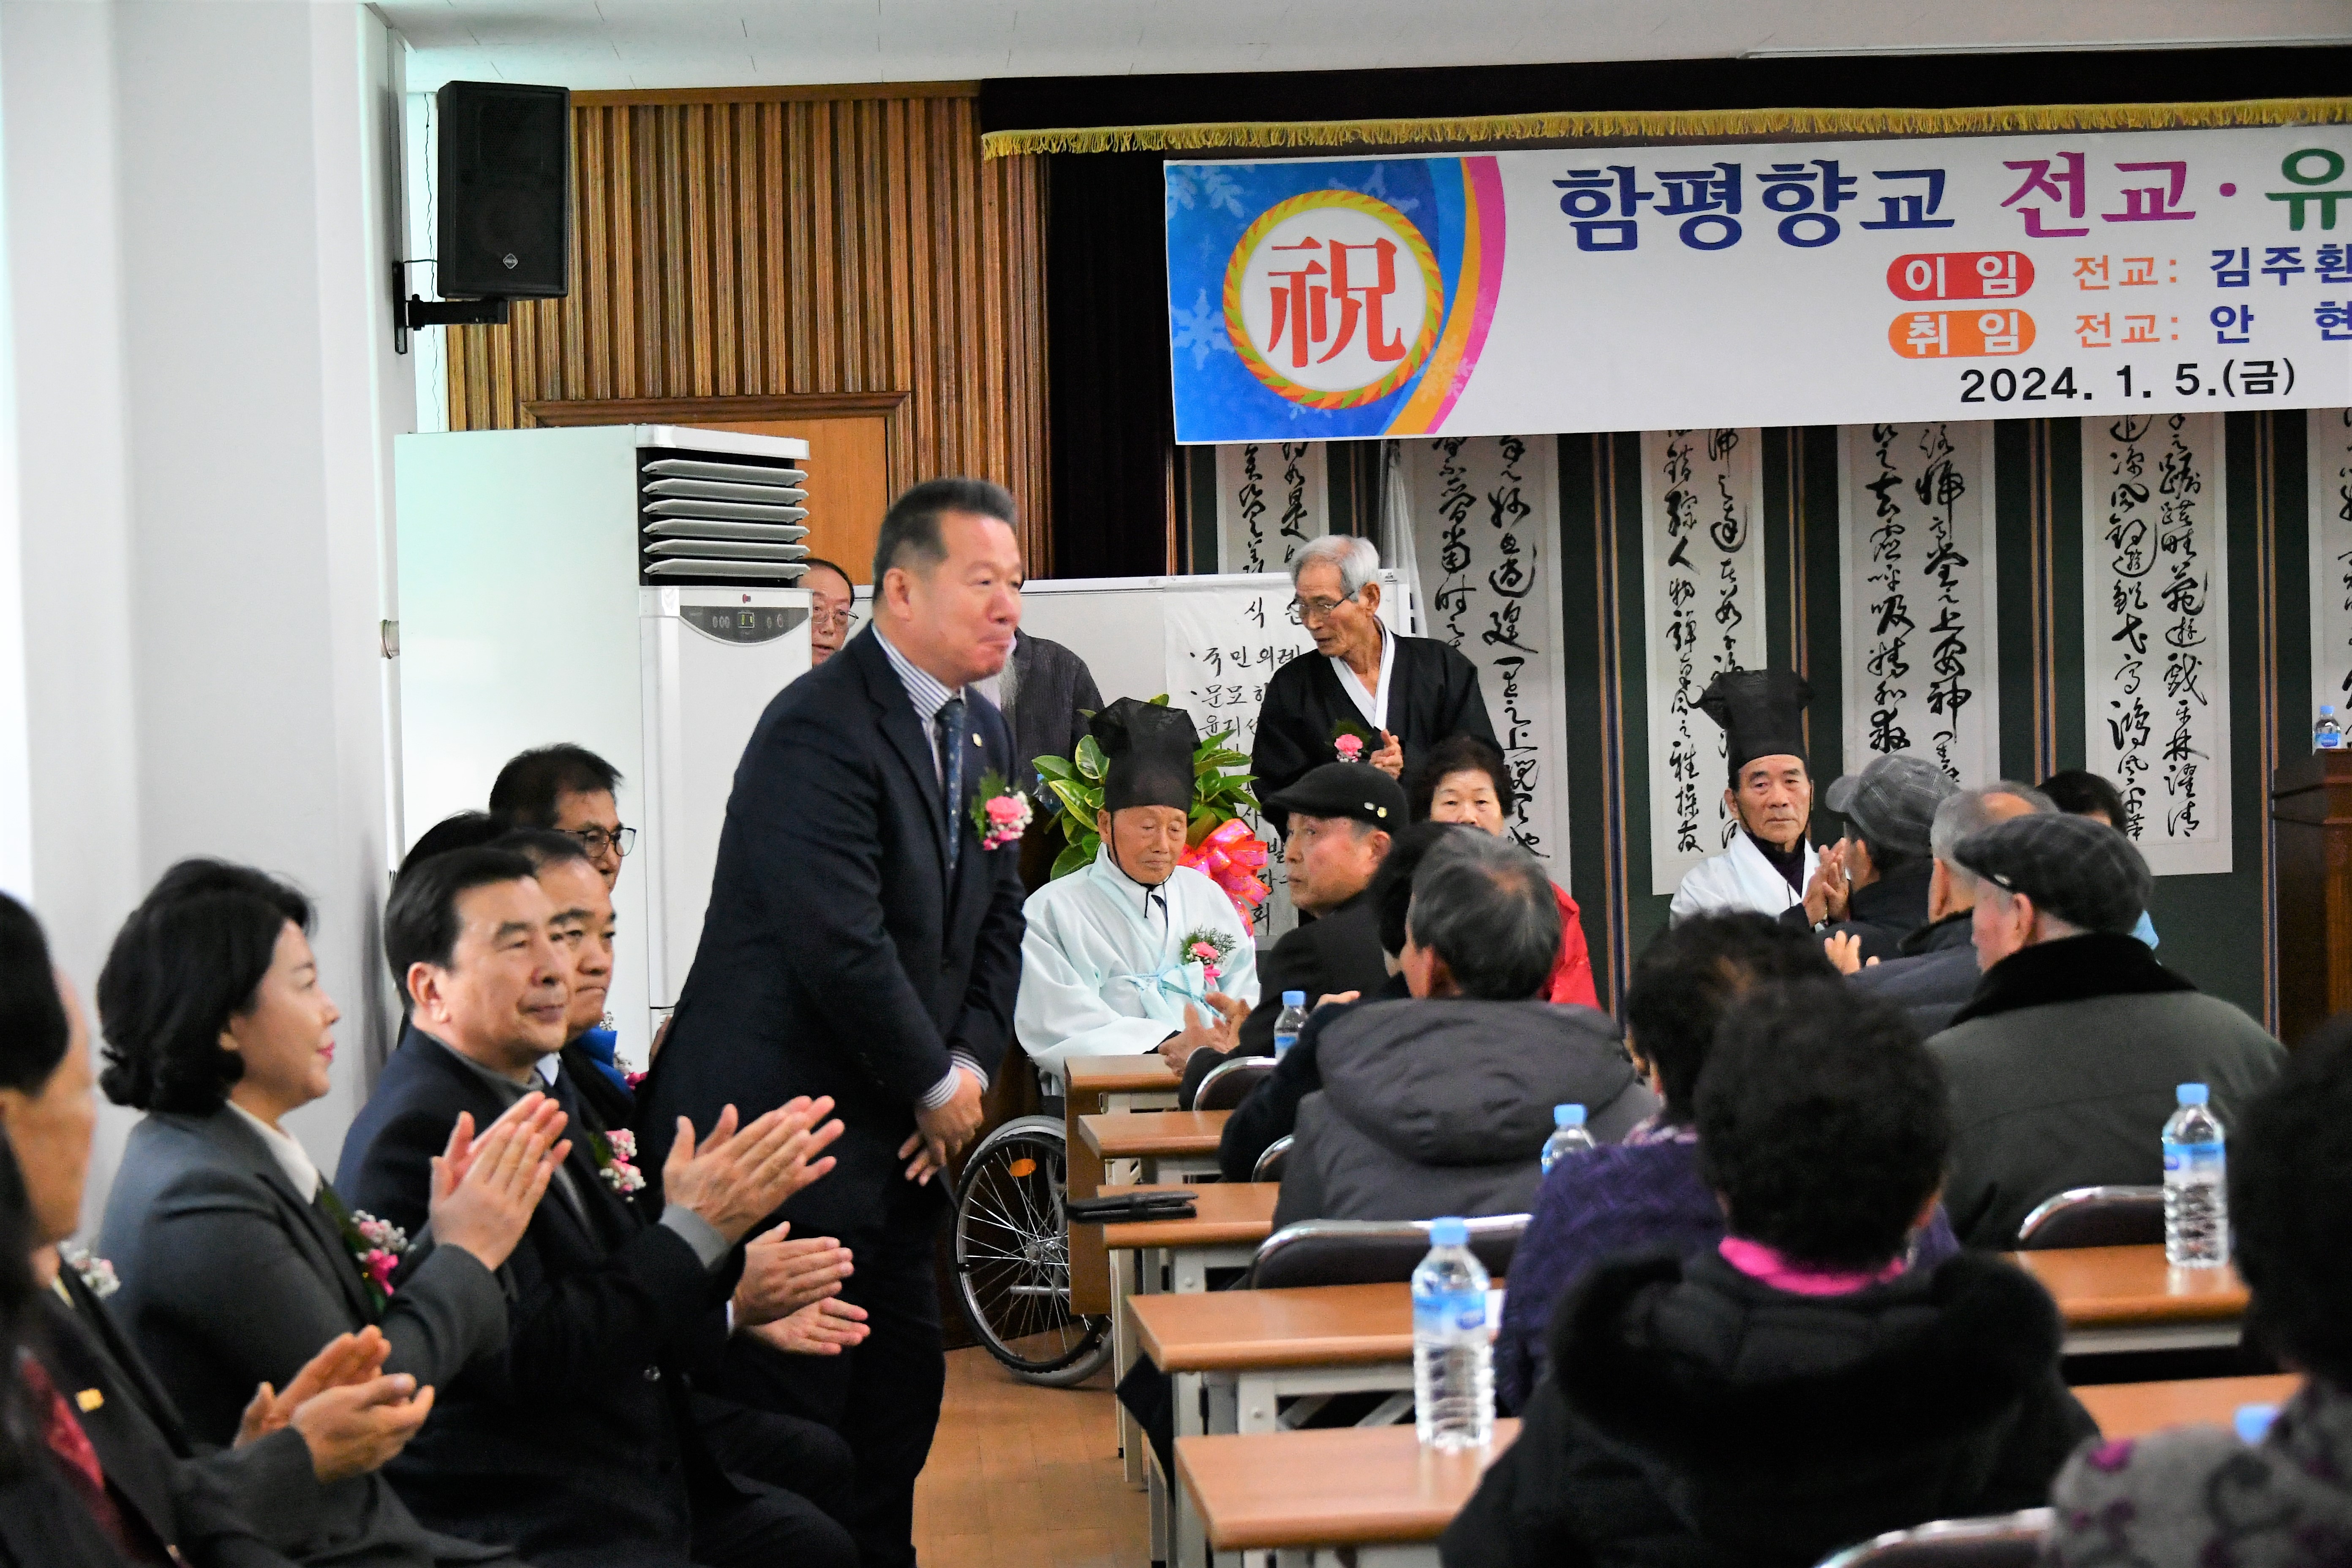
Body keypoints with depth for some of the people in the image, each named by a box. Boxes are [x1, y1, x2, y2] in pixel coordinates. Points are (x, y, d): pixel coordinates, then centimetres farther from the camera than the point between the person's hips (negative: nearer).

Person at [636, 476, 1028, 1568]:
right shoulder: (819, 730, -19)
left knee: (903, 1391, 13)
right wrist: (937, 1086, -12)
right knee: (797, 1421, -4)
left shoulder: (980, 732, 12)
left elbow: (996, 918, 16)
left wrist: (972, 1065, 0)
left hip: (895, 1143, 9)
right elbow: (843, 948, -23)